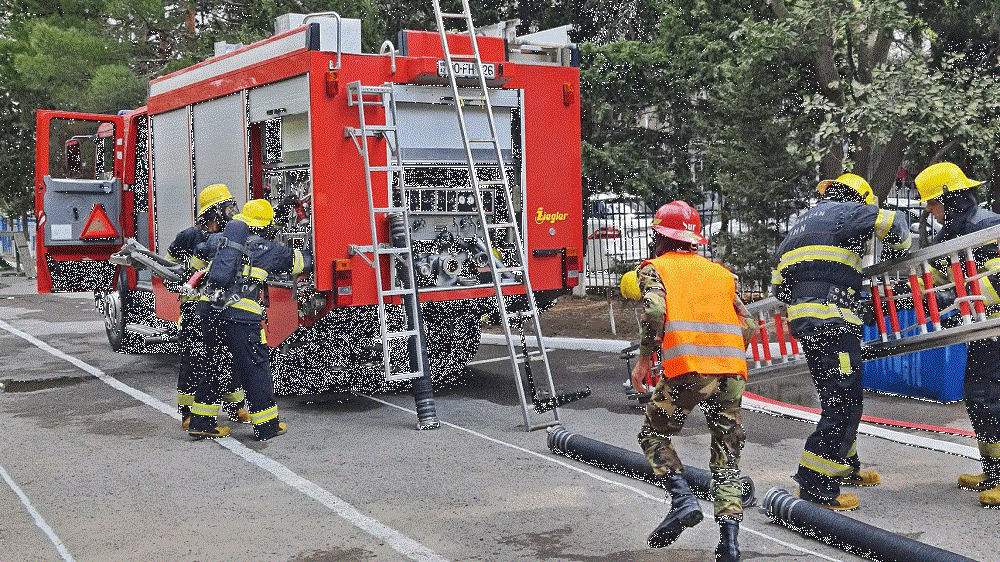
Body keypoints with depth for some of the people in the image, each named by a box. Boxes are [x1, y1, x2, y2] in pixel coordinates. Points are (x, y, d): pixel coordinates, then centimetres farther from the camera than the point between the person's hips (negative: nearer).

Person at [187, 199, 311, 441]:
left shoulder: (217, 239, 17)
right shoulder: (267, 249, 6)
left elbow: (199, 252, 36)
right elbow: (298, 262, 16)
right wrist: (313, 262, 38)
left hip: (209, 311, 5)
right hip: (241, 315, -5)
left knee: (213, 367, 18)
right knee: (255, 369, 4)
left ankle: (201, 422, 21)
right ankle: (266, 426, 11)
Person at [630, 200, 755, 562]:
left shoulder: (655, 268, 12)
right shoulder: (720, 273, 25)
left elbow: (654, 311, -9)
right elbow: (747, 326, 18)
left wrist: (644, 359, -1)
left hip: (686, 370, -4)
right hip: (732, 370, 4)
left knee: (653, 434, 16)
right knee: (727, 460, 10)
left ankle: (682, 499, -5)